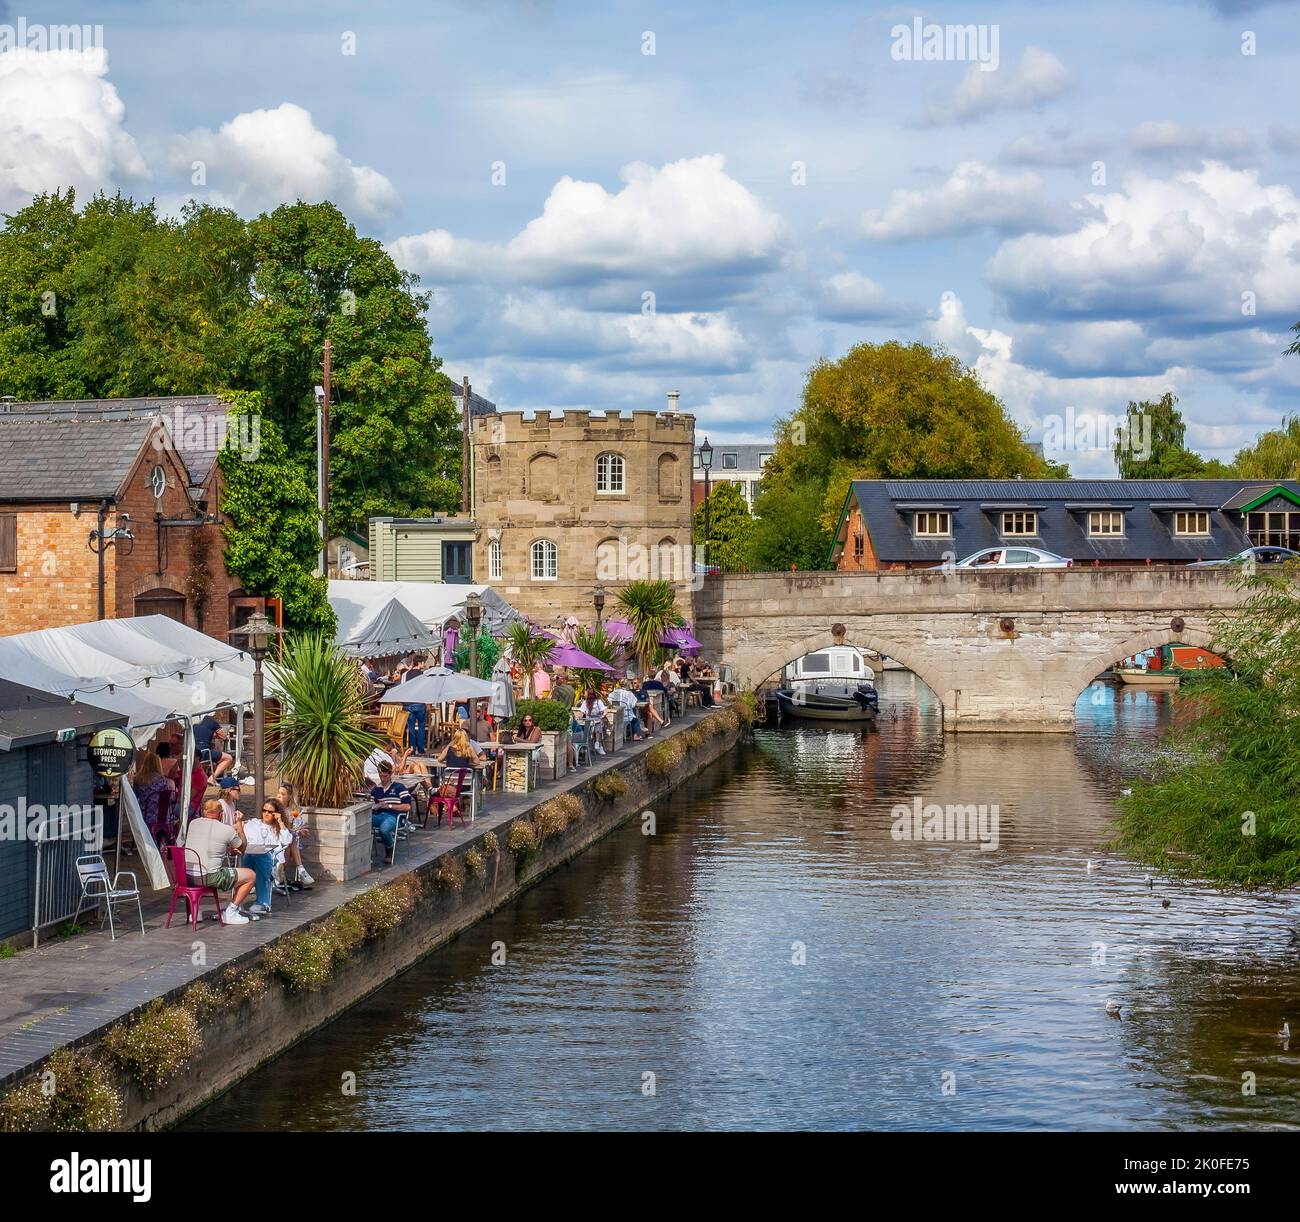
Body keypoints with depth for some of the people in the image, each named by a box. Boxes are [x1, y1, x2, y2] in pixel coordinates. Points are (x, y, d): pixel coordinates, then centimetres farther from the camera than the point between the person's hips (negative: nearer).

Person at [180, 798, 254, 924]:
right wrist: (239, 824, 24)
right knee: (250, 875, 8)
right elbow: (243, 847, 13)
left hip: (187, 876, 6)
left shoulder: (193, 823, 10)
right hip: (209, 878, -6)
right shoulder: (227, 830, -5)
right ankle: (230, 913, 10)